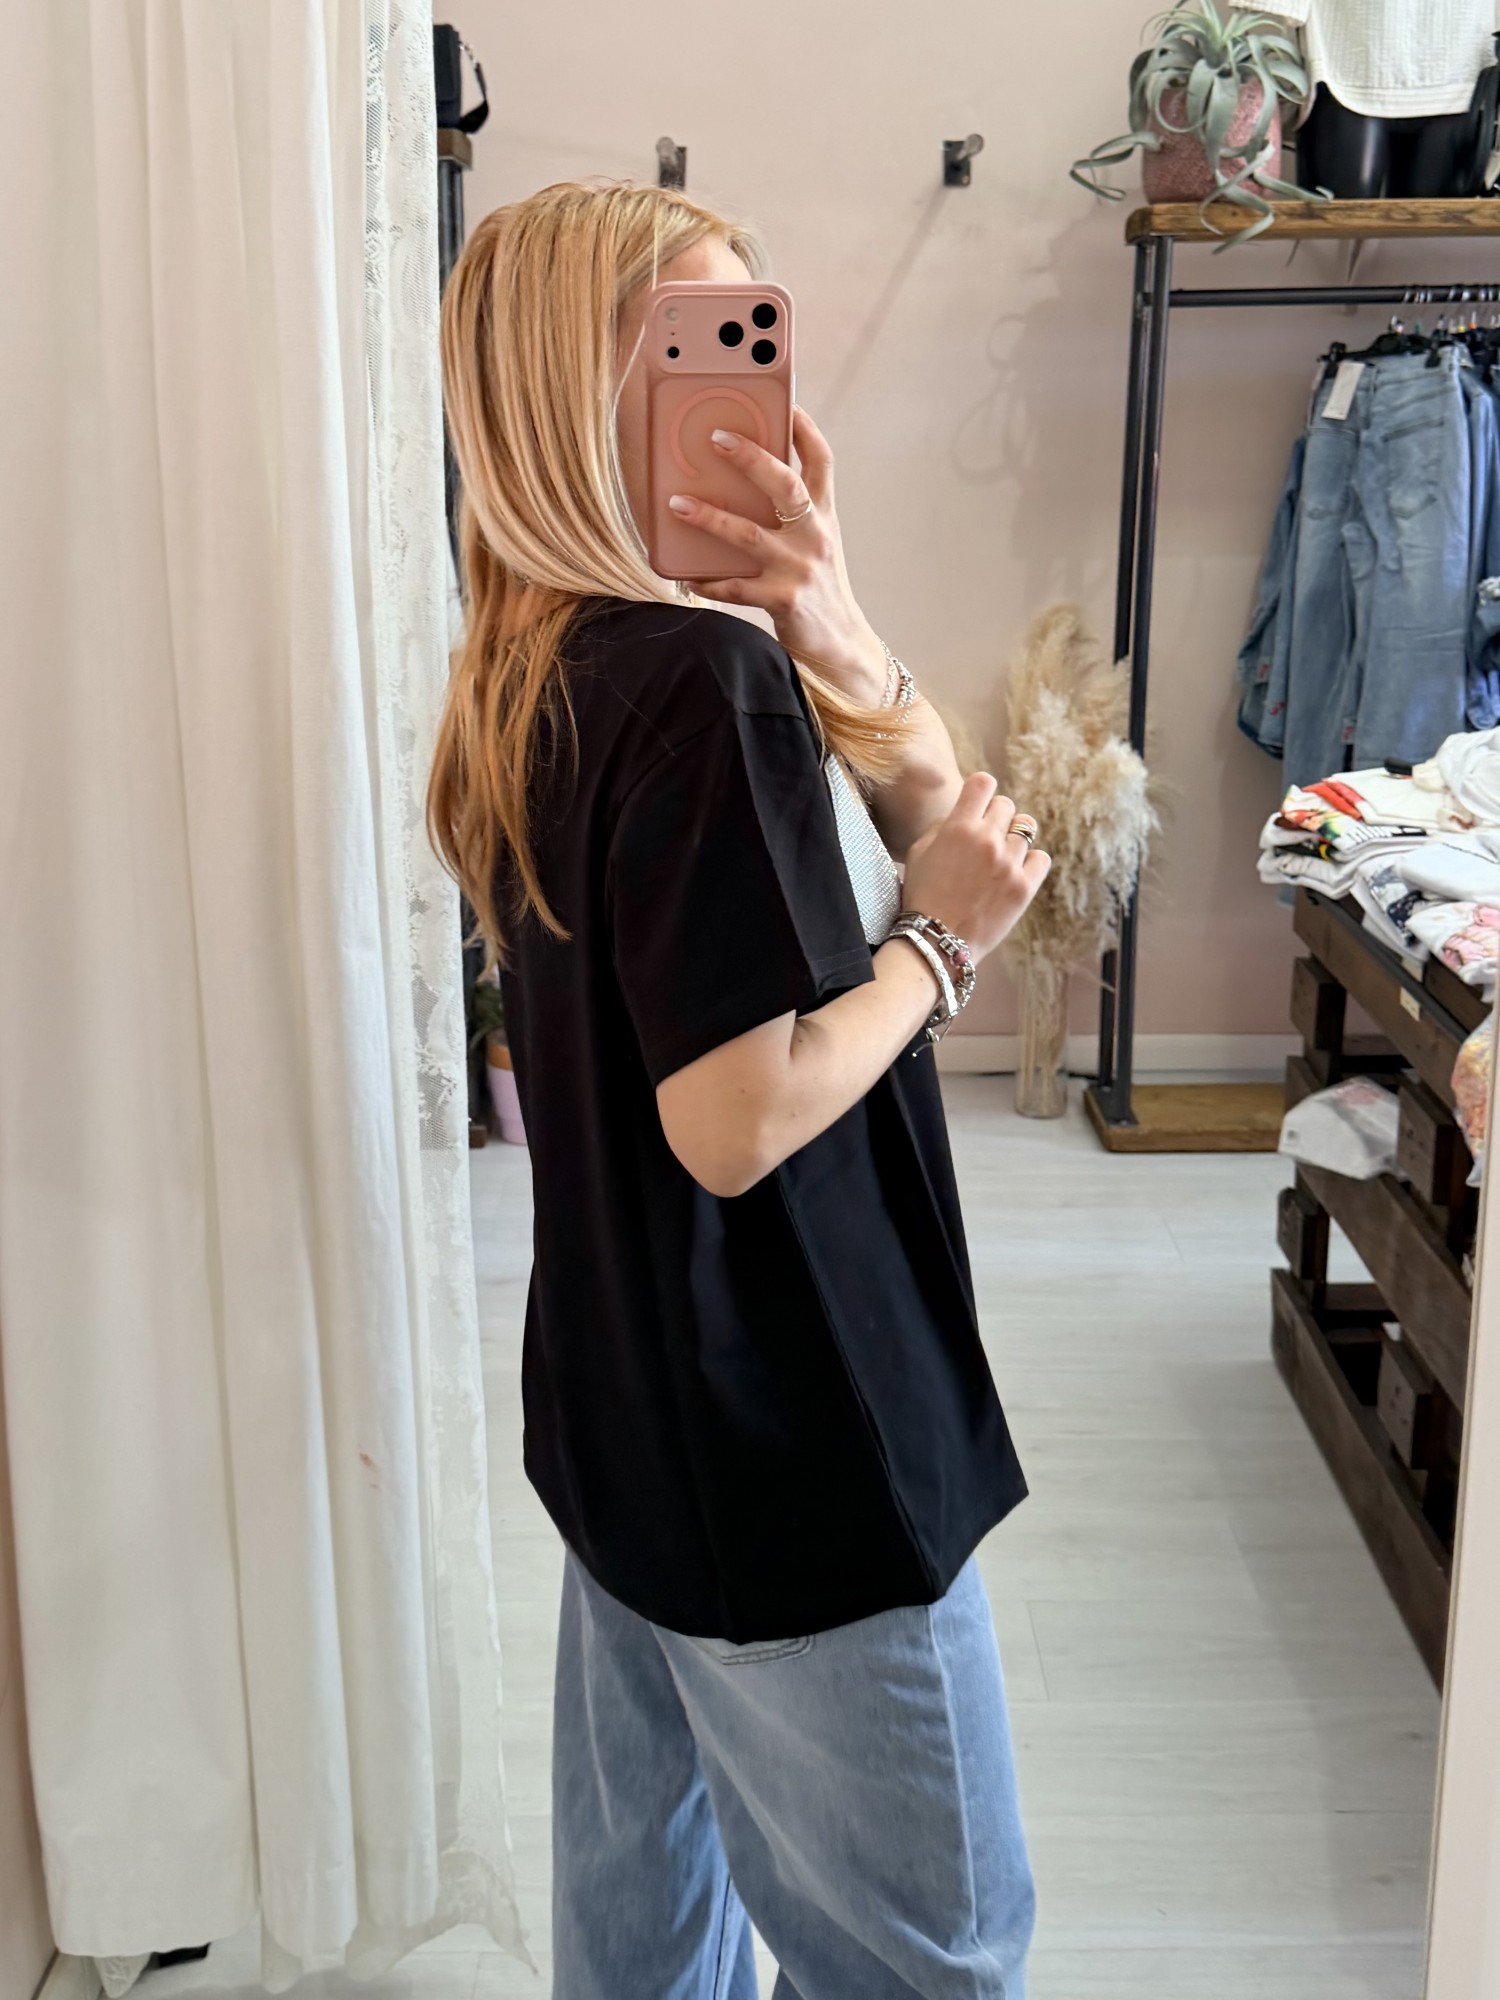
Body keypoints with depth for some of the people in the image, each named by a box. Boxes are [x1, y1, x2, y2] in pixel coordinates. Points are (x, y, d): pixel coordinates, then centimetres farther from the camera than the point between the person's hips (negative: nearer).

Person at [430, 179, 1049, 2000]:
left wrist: (834, 632, -8)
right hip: (790, 1454, -9)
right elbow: (741, 1120, -27)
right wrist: (943, 944, -14)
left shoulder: (545, 661, 6)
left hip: (629, 1418, 9)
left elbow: (949, 819, 9)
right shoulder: (706, 676, -23)